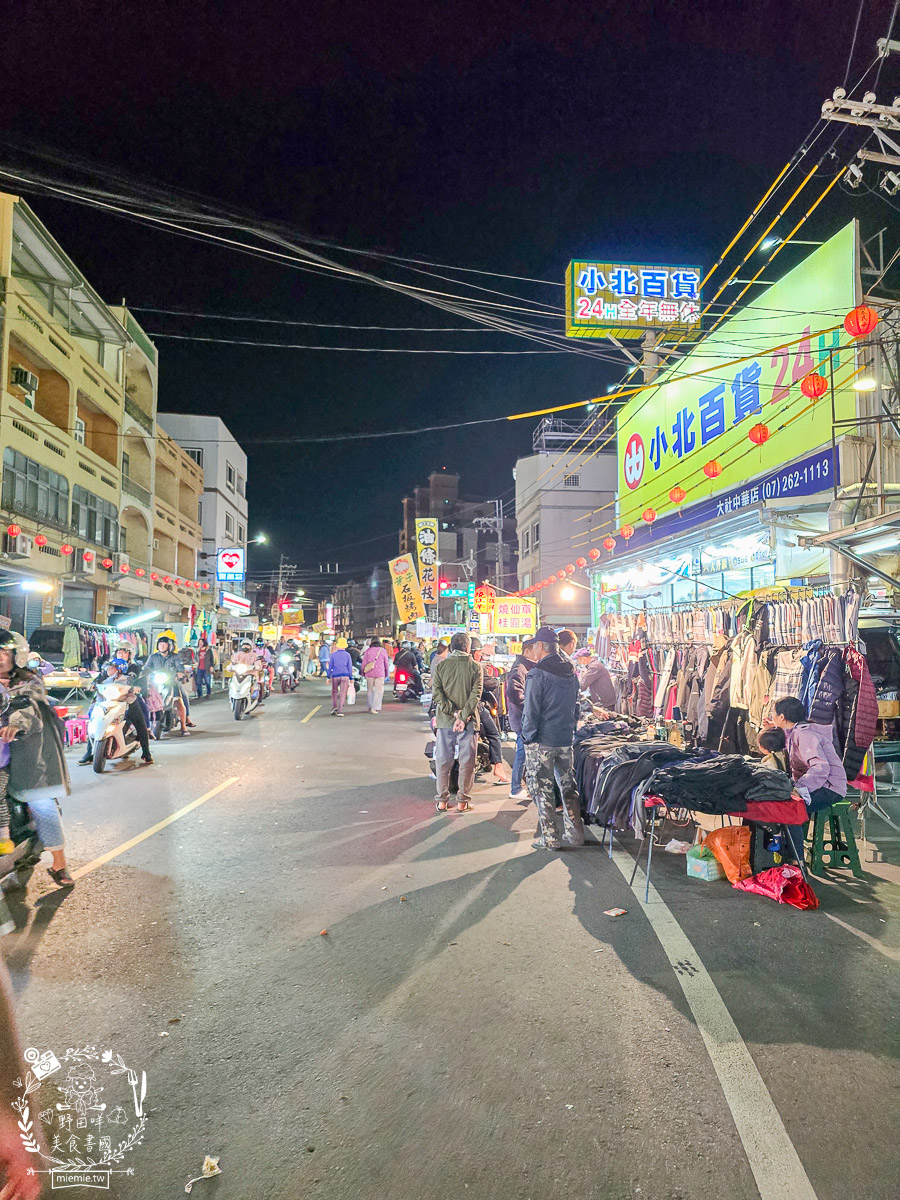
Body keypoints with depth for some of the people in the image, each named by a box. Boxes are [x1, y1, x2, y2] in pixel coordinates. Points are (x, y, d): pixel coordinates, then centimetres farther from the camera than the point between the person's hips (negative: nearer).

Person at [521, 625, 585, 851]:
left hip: (542, 741, -7)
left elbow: (531, 711, -15)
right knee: (568, 786, 15)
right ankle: (575, 833, 20)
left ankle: (550, 838, 6)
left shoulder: (537, 674, -15)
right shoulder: (571, 673, 8)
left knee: (542, 788, 2)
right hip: (566, 739, 7)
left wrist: (528, 738, -7)